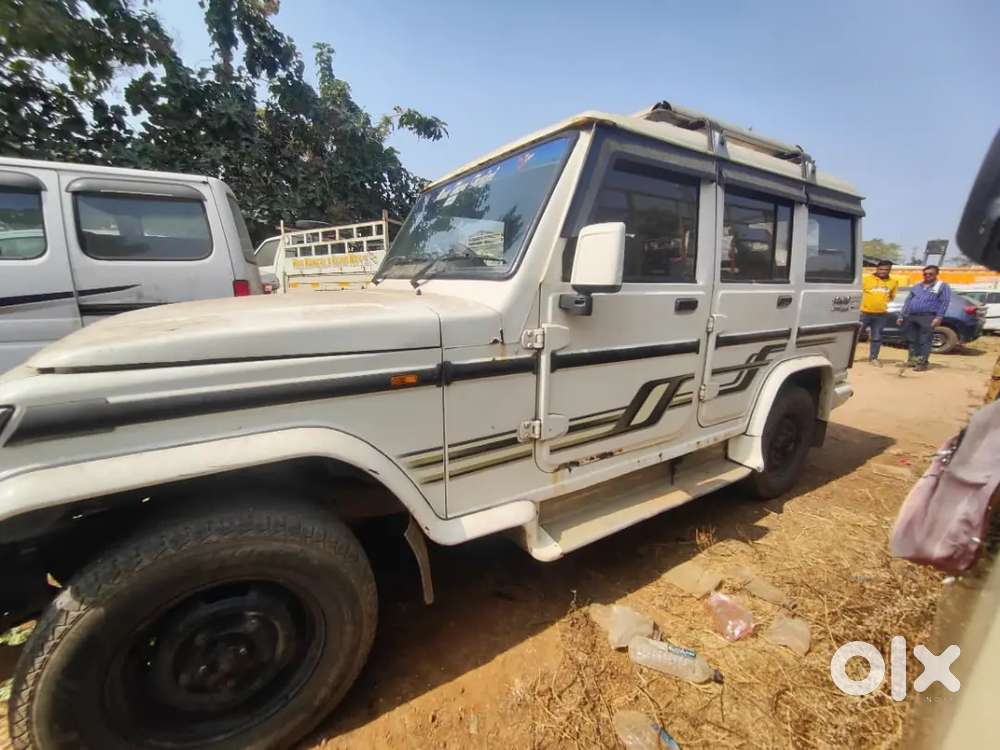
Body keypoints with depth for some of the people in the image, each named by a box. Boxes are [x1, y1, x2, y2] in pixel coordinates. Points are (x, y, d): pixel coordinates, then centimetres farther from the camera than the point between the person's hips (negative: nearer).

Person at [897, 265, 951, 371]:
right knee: (912, 340, 9)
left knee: (924, 341, -5)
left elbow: (944, 302, -3)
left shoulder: (942, 286, 6)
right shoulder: (916, 286, 19)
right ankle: (913, 359, 19)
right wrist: (901, 316, 11)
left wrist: (939, 317, -14)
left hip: (928, 317, -5)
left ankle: (922, 362, -3)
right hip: (911, 317, 5)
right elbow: (908, 302, 18)